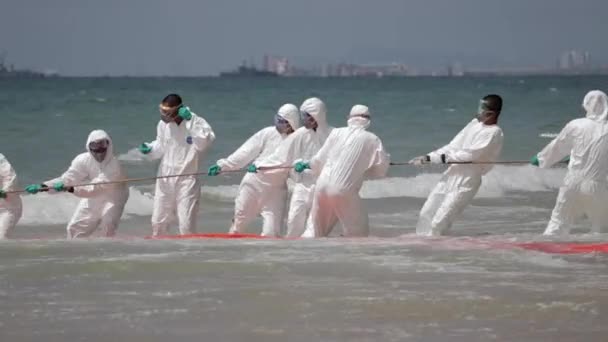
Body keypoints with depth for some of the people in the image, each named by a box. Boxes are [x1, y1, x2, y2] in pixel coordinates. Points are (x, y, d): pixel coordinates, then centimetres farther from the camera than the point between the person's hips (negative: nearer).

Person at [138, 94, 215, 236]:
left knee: (186, 224, -6)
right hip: (165, 179, 5)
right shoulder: (164, 124, 0)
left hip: (186, 180, -5)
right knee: (158, 221, 13)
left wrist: (190, 121, -32)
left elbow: (205, 141, -31)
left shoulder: (197, 123, -13)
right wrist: (150, 149, -6)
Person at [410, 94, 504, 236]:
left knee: (439, 222, -9)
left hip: (467, 180, -8)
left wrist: (445, 157, -8)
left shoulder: (493, 133, -14)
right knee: (426, 214, 10)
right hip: (452, 174, 8)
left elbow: (470, 154, -18)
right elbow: (453, 146, 11)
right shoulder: (475, 124, 10)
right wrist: (428, 157, 2)